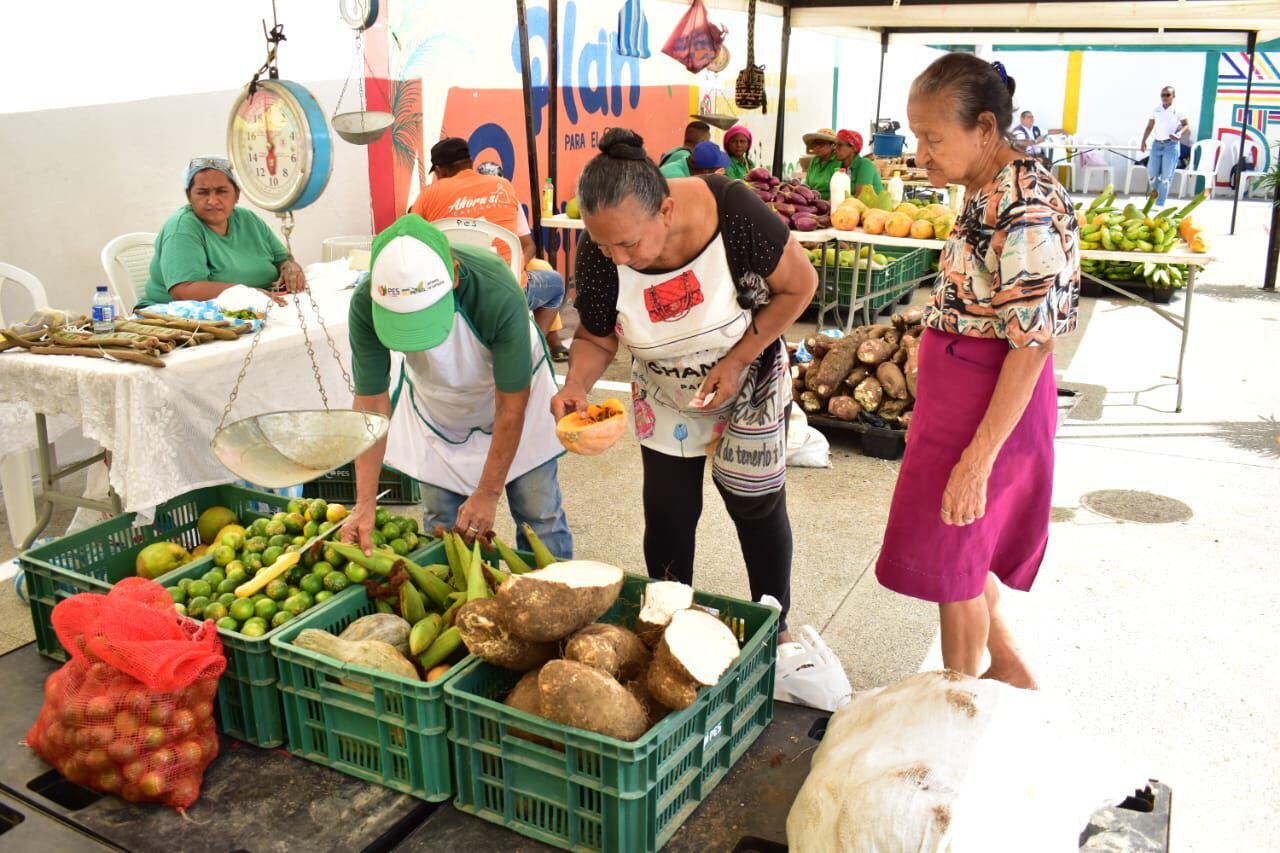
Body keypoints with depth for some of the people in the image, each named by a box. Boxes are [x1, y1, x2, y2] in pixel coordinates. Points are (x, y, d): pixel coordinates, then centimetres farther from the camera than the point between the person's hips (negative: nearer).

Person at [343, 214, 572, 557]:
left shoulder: (498, 293, -38)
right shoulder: (366, 303, -30)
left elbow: (512, 404, -26)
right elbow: (371, 403, -20)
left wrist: (488, 494, -21)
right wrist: (365, 503, -23)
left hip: (510, 395, -2)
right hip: (433, 405, 3)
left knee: (539, 517, 0)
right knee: (439, 524, 5)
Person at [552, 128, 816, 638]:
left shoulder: (732, 212, -33)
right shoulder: (598, 253, -24)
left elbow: (799, 285, -18)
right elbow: (596, 337, -10)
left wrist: (736, 361, -25)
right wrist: (576, 385, -31)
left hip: (749, 381, -2)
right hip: (665, 396, 2)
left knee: (755, 505, 8)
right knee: (667, 515, 4)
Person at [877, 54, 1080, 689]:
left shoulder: (1027, 213, -24)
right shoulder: (988, 191, 5)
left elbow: (1032, 345, -24)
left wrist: (978, 458, -24)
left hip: (990, 403, -9)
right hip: (960, 391, 9)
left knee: (953, 560, 7)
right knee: (962, 552, 21)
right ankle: (1009, 669, 40)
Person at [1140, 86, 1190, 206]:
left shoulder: (1178, 111, -3)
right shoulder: (1156, 110, 6)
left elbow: (1186, 125, 2)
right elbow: (1149, 127, 12)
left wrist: (1179, 134, -17)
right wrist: (1143, 141, 5)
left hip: (1171, 145, -3)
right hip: (1157, 144, 3)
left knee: (1166, 176, -2)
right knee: (1151, 174, 4)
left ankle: (1160, 204, 1)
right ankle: (1155, 193, 31)